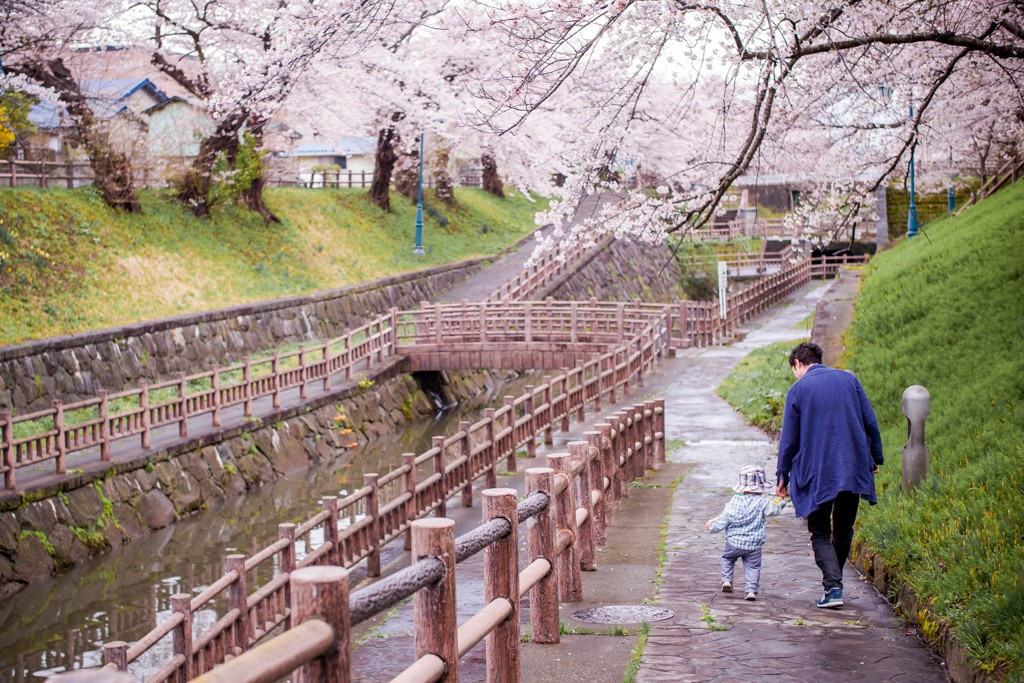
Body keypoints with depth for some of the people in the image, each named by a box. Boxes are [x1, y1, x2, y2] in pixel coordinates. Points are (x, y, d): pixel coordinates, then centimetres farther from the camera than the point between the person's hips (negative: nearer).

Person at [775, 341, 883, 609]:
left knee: (820, 533, 4)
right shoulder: (849, 379, 7)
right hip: (853, 469, 3)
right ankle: (834, 582, 25)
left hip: (817, 473, -3)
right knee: (843, 530, 18)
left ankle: (833, 586, -13)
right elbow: (870, 423, 6)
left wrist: (782, 476, 6)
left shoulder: (798, 389, -3)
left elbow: (789, 438, -2)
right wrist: (875, 458, 15)